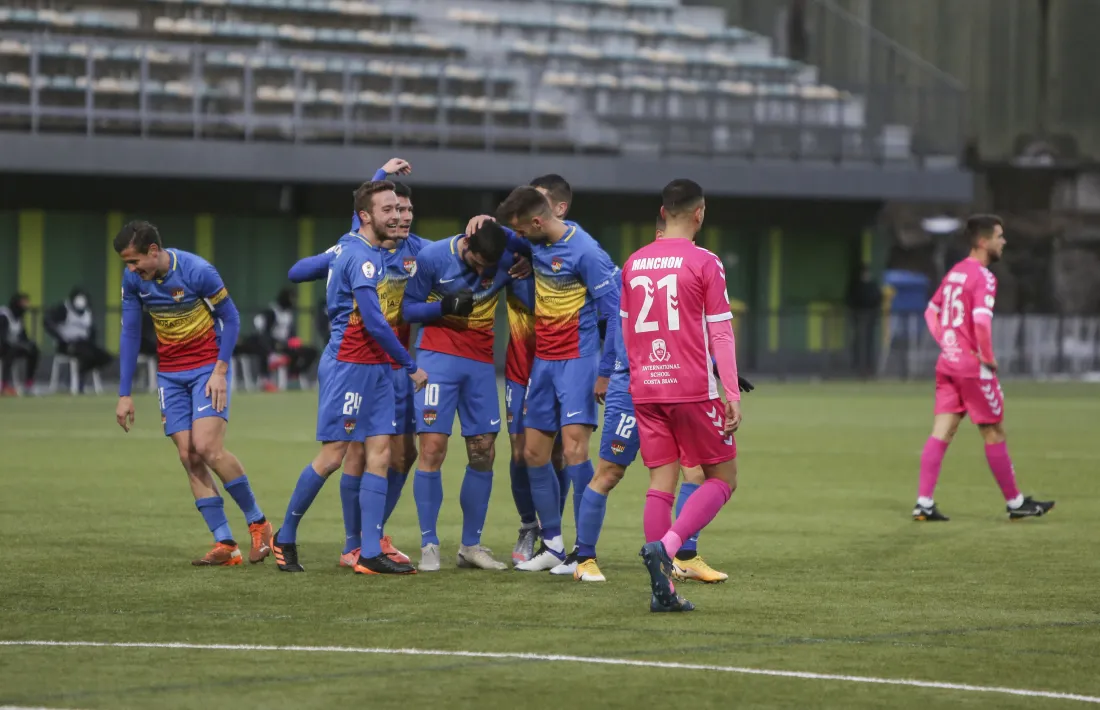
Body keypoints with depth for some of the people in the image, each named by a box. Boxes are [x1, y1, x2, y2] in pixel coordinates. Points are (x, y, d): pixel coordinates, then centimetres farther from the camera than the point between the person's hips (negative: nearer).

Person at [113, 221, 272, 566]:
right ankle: (225, 545, -3)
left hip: (208, 367, -5)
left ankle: (258, 522, -1)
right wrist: (124, 393, 2)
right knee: (188, 458, -4)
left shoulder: (197, 271, -20)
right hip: (170, 375, 5)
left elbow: (231, 317, -9)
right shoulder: (133, 280, -5)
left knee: (207, 448, -19)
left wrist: (220, 371, -16)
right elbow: (130, 334, 4)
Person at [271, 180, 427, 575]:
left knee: (379, 453, 1)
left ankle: (370, 553, -3)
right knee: (332, 456, -4)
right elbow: (374, 323, -20)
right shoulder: (362, 257, -17)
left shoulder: (356, 245, 11)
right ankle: (285, 539, 12)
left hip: (376, 368, 9)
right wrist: (411, 367, -12)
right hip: (349, 367, -9)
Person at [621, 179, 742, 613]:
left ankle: (662, 590, -1)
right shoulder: (704, 263, -6)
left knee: (662, 480, 6)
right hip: (693, 389, -5)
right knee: (723, 478, 6)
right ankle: (666, 546, -16)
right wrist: (732, 393, -6)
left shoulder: (634, 263, 11)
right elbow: (720, 332, -8)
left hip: (645, 390, 5)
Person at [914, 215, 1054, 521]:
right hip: (973, 367, -8)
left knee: (942, 432, 4)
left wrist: (945, 343, 14)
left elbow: (931, 311, 22)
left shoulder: (954, 272, 12)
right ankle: (1015, 502, 14)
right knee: (994, 433, 4)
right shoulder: (983, 277, -15)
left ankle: (924, 503, -2)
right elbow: (981, 320, -28)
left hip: (948, 362, 8)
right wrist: (989, 357, -16)